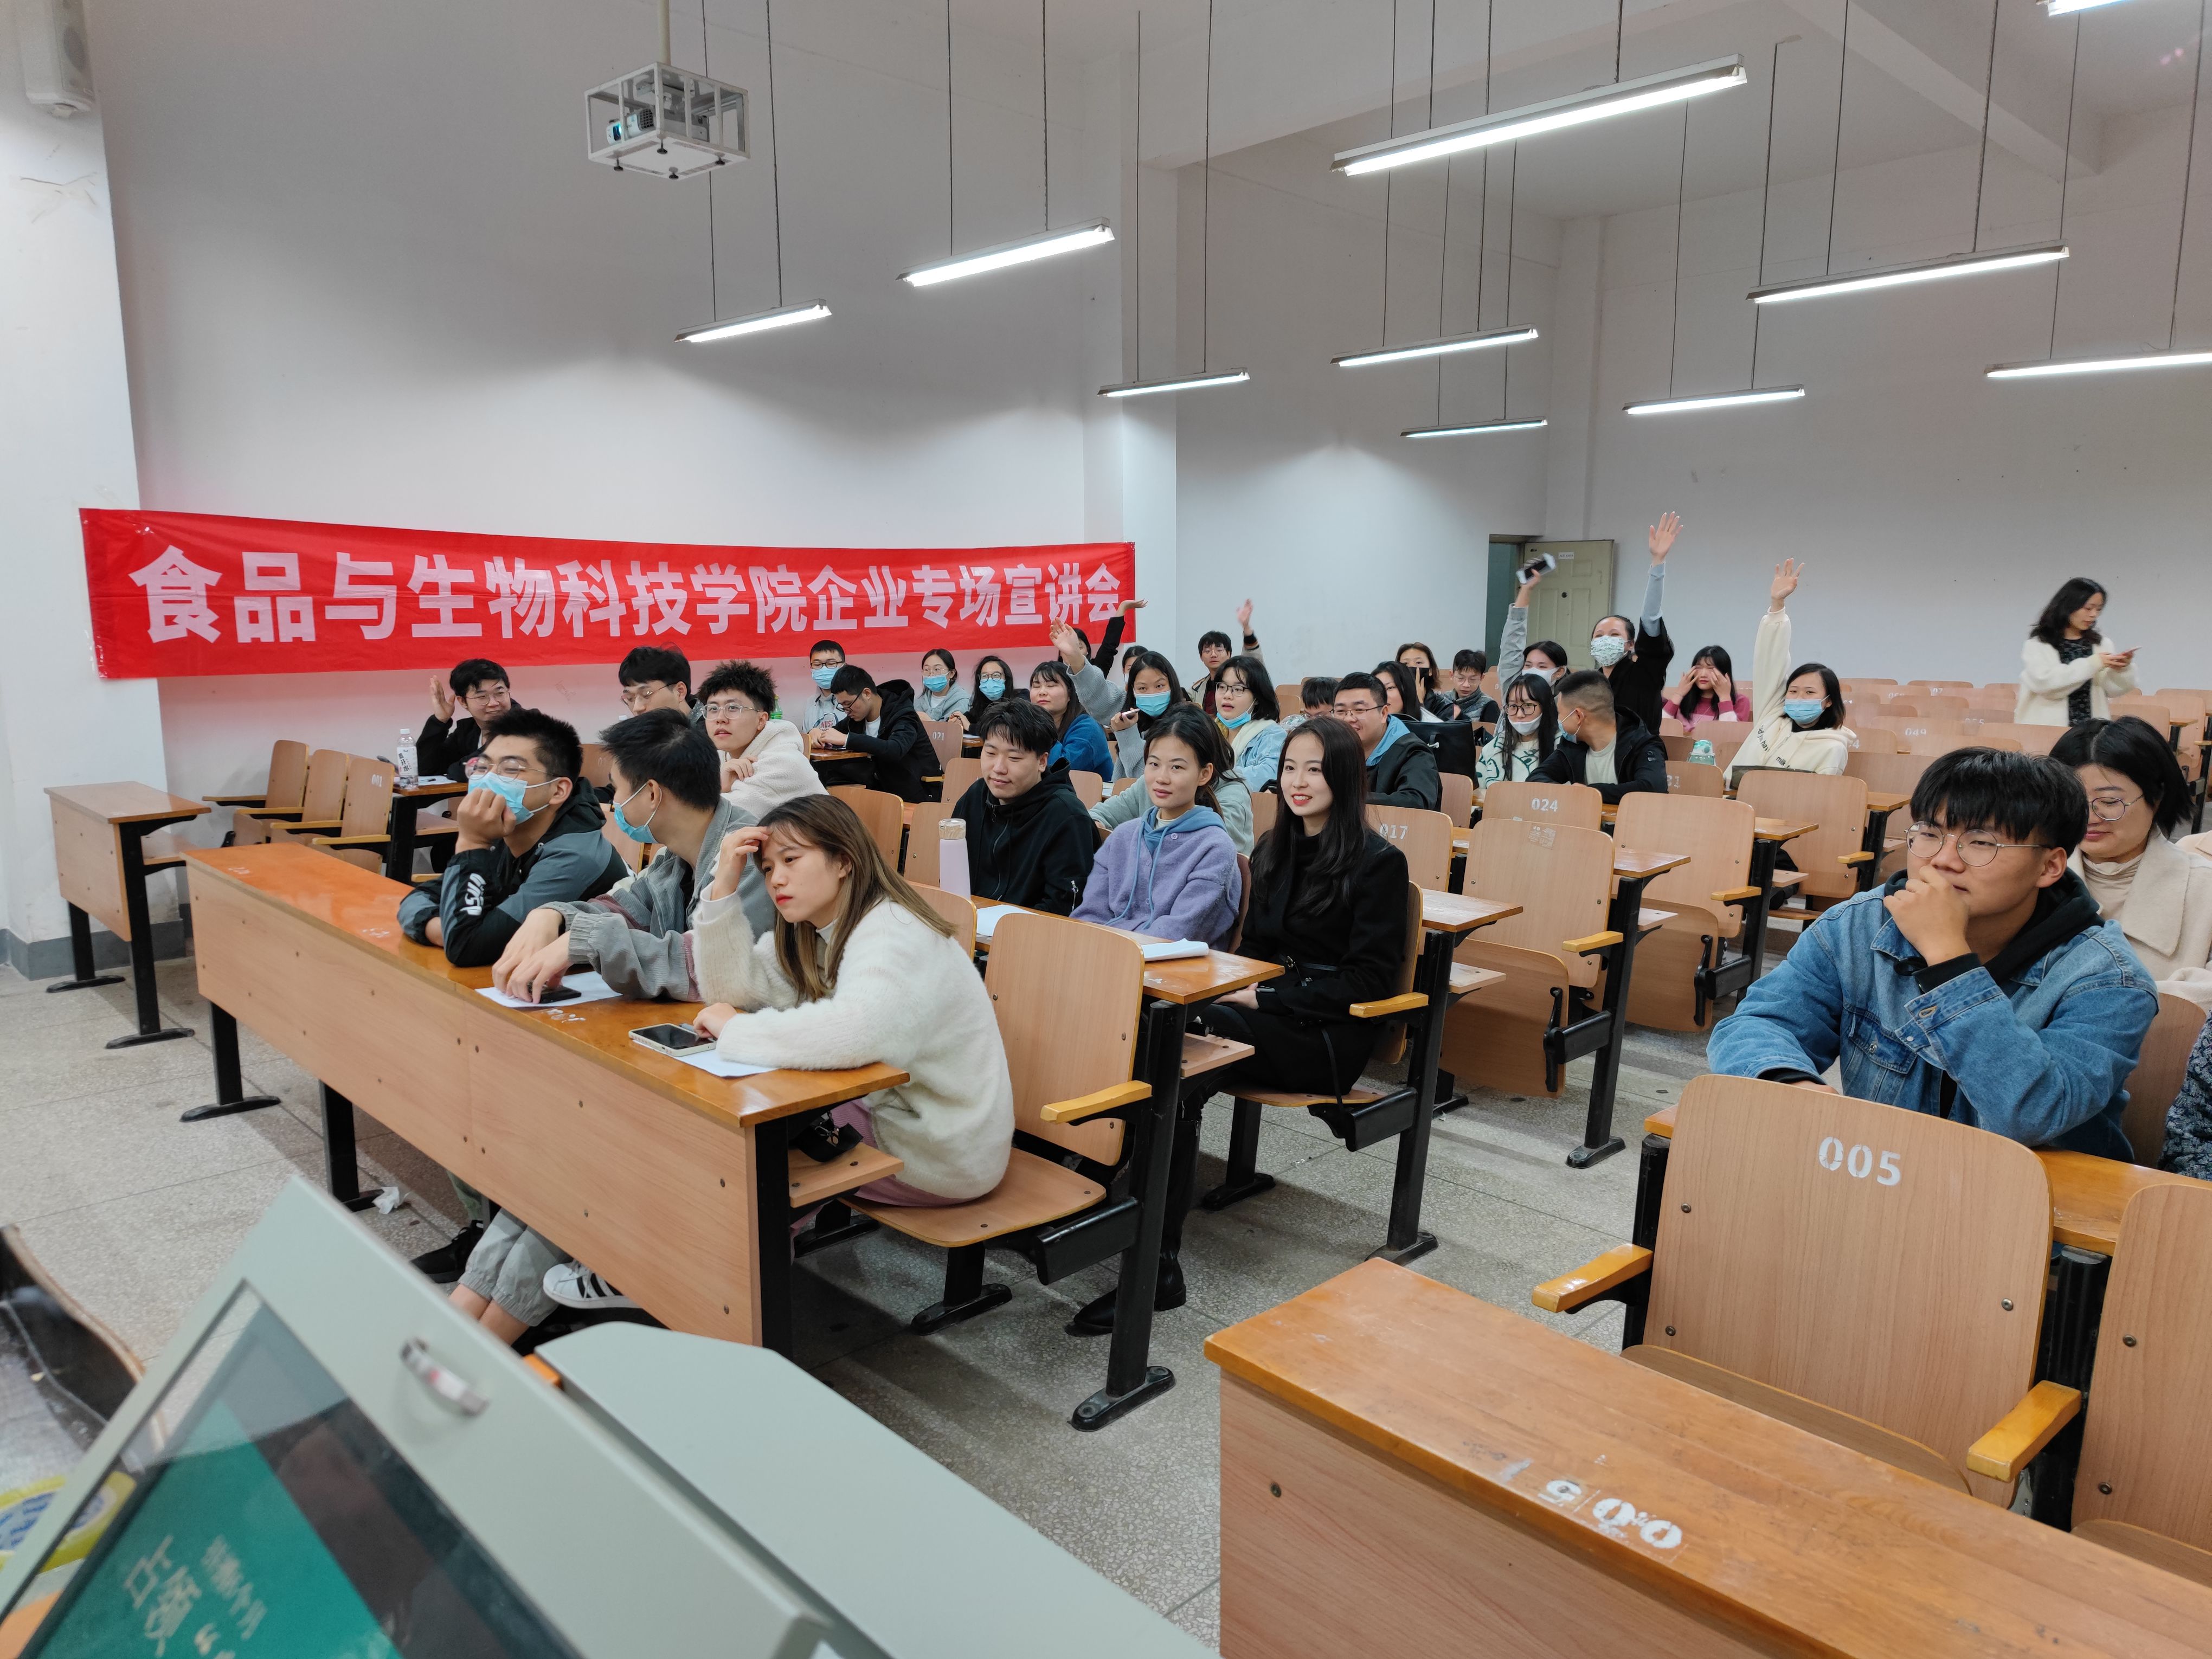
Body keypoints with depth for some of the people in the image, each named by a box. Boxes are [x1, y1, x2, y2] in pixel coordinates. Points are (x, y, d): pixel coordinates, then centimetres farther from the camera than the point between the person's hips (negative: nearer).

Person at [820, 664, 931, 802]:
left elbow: (895, 750, -35)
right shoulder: (857, 716, 4)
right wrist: (817, 733, -9)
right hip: (883, 788, 7)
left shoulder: (903, 714, -17)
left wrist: (846, 739, -34)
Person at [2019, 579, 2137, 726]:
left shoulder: (2100, 644, 12)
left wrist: (2123, 669, -9)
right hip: (2046, 728, -4)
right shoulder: (2037, 645, -1)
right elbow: (2044, 683, -17)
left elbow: (2113, 690, 11)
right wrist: (2091, 665, -19)